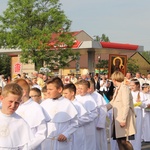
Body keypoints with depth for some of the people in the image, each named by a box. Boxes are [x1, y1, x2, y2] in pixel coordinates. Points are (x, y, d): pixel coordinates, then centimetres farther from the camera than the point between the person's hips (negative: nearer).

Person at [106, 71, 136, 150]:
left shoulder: (124, 88, -14)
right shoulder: (117, 89, 13)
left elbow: (126, 106, -20)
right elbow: (112, 103, 23)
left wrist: (123, 119, -21)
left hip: (123, 120, -9)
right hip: (118, 119, 9)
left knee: (124, 140, -9)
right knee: (119, 140, 11)